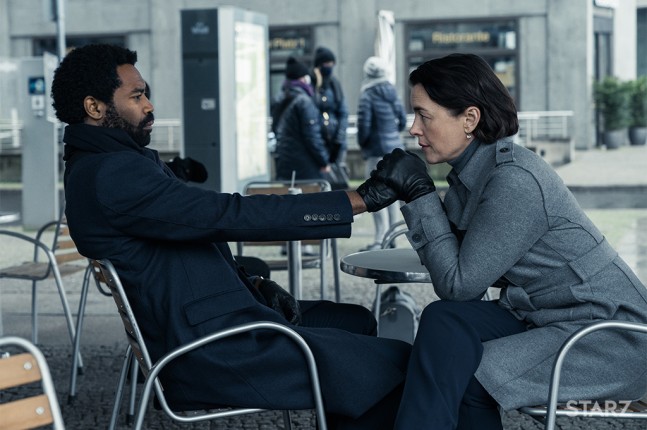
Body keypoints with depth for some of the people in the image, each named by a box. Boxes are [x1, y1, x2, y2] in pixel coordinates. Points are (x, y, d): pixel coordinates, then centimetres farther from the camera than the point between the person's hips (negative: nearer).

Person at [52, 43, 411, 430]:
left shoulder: (118, 162, 14)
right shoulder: (111, 175, -20)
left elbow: (198, 226, 20)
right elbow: (230, 216, -24)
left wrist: (252, 285, 3)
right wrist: (361, 199, -20)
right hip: (209, 353, -11)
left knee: (356, 322, 21)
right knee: (394, 367, -14)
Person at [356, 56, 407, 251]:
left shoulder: (368, 96, -12)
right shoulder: (392, 93, 9)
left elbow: (364, 125, -16)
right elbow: (402, 120, 14)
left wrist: (362, 143, 1)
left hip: (377, 149, -7)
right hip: (395, 147, 8)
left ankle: (380, 239, -10)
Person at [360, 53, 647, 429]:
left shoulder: (514, 181, -22)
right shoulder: (475, 169, 5)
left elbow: (458, 284, -17)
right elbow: (454, 258, 2)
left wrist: (420, 193, -16)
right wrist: (405, 192, -6)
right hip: (549, 317, 8)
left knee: (456, 375, -22)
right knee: (445, 321, -12)